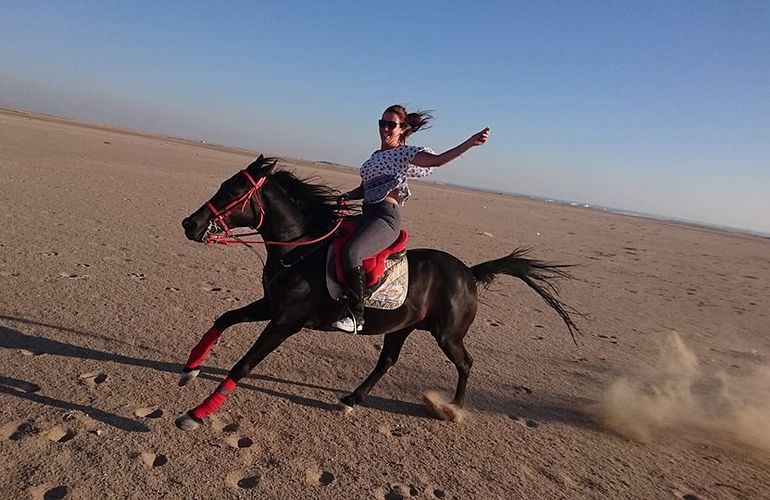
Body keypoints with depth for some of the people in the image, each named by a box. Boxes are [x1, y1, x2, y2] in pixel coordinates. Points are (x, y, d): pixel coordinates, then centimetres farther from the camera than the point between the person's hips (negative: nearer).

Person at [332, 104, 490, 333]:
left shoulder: (405, 153, -1)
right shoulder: (376, 155, 22)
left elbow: (437, 160, -17)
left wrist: (471, 142, -30)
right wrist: (345, 197, 5)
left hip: (386, 218, -9)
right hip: (367, 215, 9)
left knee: (351, 253, -32)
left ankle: (356, 316, -24)